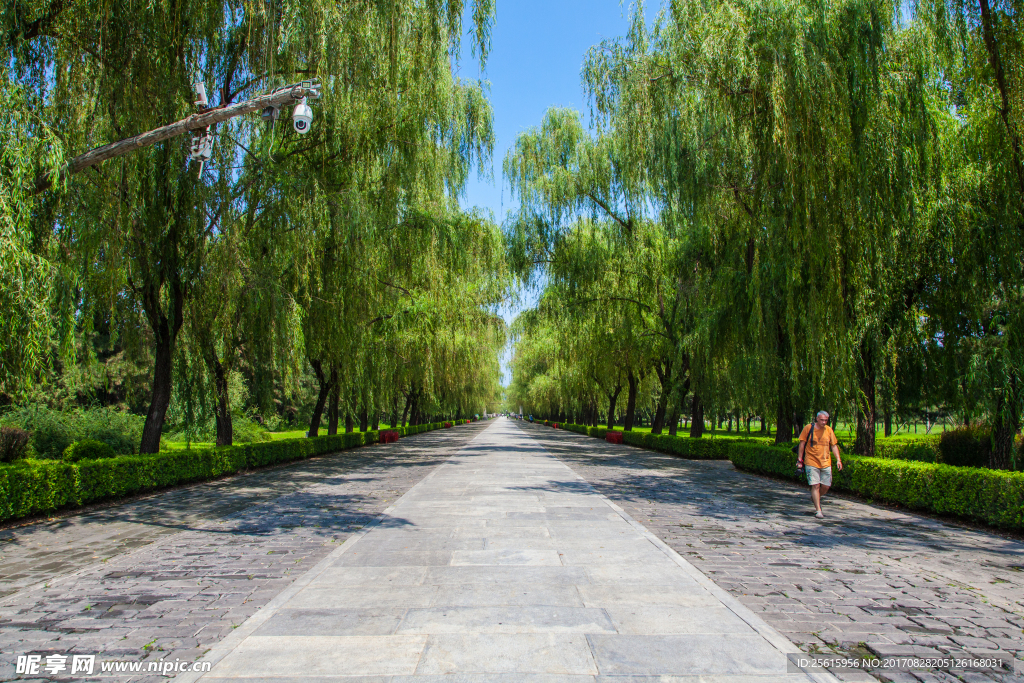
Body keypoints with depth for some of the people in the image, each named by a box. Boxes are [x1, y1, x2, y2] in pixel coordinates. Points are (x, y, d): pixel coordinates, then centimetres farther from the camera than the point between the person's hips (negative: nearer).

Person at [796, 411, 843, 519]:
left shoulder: (829, 430, 5)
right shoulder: (808, 428, -5)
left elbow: (834, 445, 10)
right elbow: (802, 444, -1)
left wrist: (838, 459, -1)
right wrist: (799, 460, -3)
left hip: (826, 463, 4)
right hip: (811, 462, -4)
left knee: (826, 486, 5)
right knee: (815, 485, -8)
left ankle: (816, 497, 36)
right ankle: (818, 510, -2)